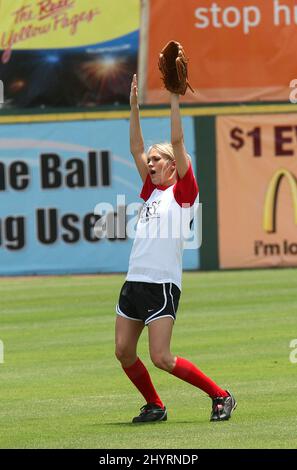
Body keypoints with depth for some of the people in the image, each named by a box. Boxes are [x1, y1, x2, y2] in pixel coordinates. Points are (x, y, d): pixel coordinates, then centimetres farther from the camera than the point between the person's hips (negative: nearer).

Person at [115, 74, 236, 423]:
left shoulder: (183, 191, -2)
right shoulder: (151, 191, 16)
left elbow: (177, 142, -8)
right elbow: (136, 148, 19)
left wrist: (174, 97, -8)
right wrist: (134, 104, 16)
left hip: (162, 285, -8)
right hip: (134, 281, 8)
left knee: (161, 358, -12)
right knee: (124, 352, 3)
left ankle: (220, 396, 1)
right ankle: (154, 406, 20)